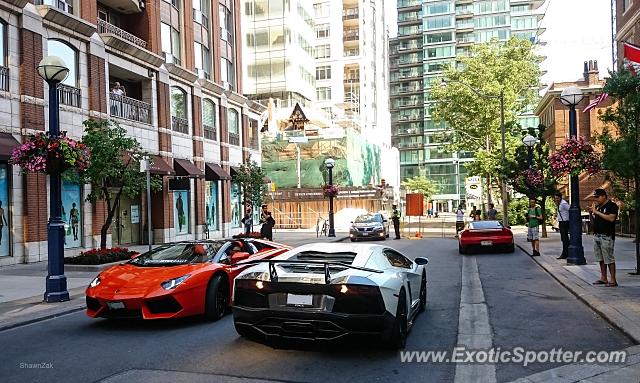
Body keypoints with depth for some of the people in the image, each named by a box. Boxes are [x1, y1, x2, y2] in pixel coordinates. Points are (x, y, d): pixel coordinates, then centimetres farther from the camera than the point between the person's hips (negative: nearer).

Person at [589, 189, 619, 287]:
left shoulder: (612, 206, -8)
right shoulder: (597, 206, 16)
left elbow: (611, 218, -23)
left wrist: (597, 212, -20)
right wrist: (591, 213, 3)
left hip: (606, 236, -8)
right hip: (596, 235, 8)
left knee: (609, 259, -6)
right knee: (601, 259, 12)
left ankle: (613, 280, -1)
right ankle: (603, 278, 20)